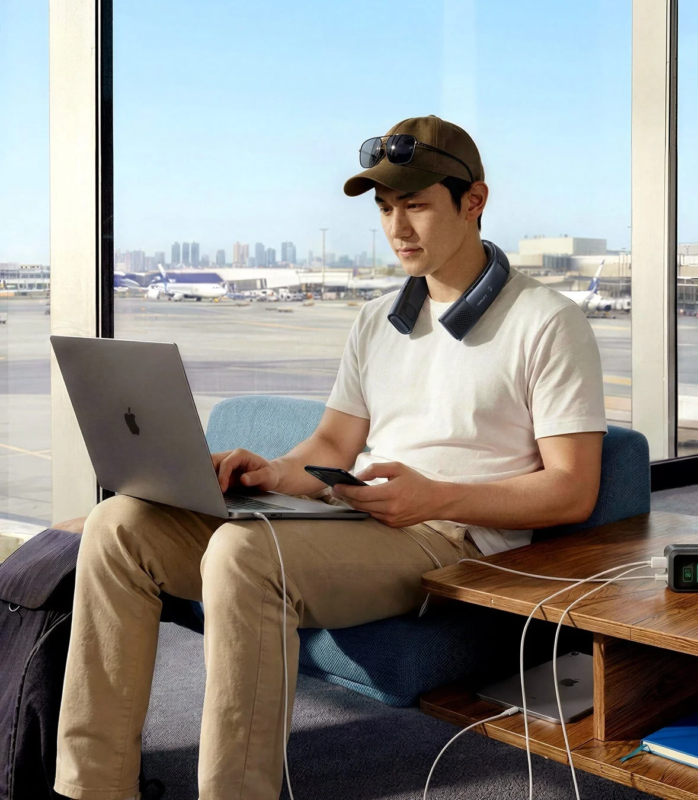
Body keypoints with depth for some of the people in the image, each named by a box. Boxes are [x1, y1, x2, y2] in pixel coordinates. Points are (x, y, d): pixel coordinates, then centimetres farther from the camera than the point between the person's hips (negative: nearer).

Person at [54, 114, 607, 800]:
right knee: (121, 524, -10)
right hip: (350, 518, 7)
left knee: (242, 552, -35)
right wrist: (272, 473, -1)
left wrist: (435, 497, -17)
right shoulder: (376, 321, 22)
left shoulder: (546, 322, 0)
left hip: (454, 537, -7)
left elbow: (573, 491, -5)